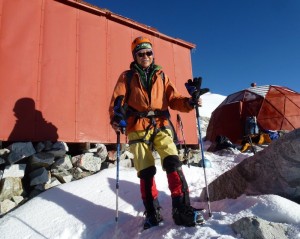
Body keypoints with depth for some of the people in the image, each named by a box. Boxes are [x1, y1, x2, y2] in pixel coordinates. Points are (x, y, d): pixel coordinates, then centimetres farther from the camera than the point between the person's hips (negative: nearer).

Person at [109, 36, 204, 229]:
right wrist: (116, 118, -21)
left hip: (160, 125, 1)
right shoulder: (127, 77, 9)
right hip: (138, 128, -1)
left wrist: (189, 102, -13)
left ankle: (182, 209, -8)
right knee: (145, 171, 2)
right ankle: (153, 214, 17)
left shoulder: (161, 75, 15)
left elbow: (173, 99, 7)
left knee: (173, 162, -16)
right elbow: (117, 101, -1)